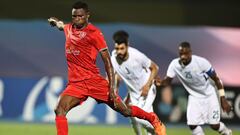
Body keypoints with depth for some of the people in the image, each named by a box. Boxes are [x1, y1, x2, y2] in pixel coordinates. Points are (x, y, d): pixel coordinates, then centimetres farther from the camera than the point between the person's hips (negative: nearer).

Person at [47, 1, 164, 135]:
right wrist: (54, 21, 19)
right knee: (59, 110, -19)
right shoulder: (69, 28, 9)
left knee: (125, 110, 1)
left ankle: (153, 119, 28)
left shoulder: (94, 33, -8)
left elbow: (107, 61, -8)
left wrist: (112, 88, -14)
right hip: (75, 83, 4)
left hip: (93, 79, -4)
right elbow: (60, 24, 40)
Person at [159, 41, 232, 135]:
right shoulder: (175, 65, -19)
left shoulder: (201, 62, -27)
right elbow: (167, 81, -15)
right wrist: (160, 82, -41)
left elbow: (216, 79, -16)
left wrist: (223, 100, -14)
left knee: (214, 125, 0)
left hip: (209, 95, -2)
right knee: (192, 124, -11)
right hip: (194, 96, 2)